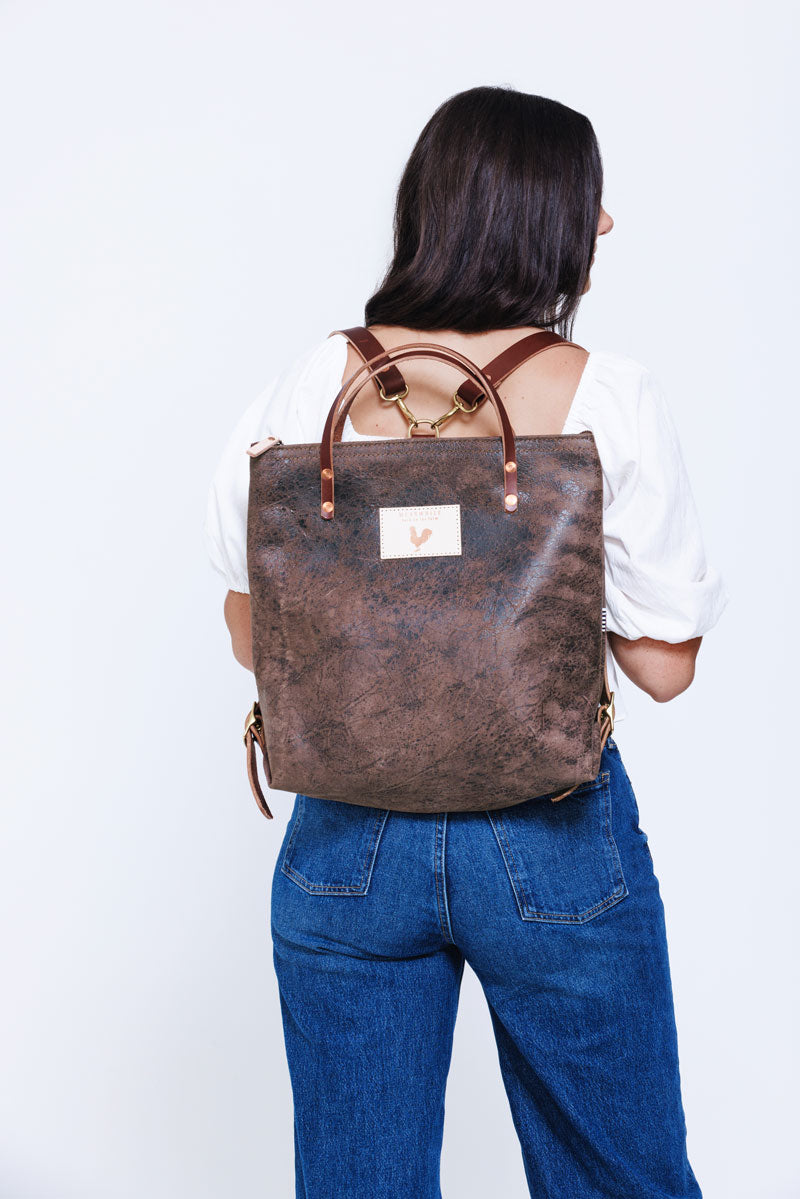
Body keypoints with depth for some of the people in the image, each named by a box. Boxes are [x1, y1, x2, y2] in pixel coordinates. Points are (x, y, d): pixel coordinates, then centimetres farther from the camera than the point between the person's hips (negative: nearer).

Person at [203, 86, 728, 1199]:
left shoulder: (315, 380, -6)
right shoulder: (610, 396, -12)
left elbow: (252, 631, 2)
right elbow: (663, 665, -8)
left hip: (347, 841, 2)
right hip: (555, 842, -1)